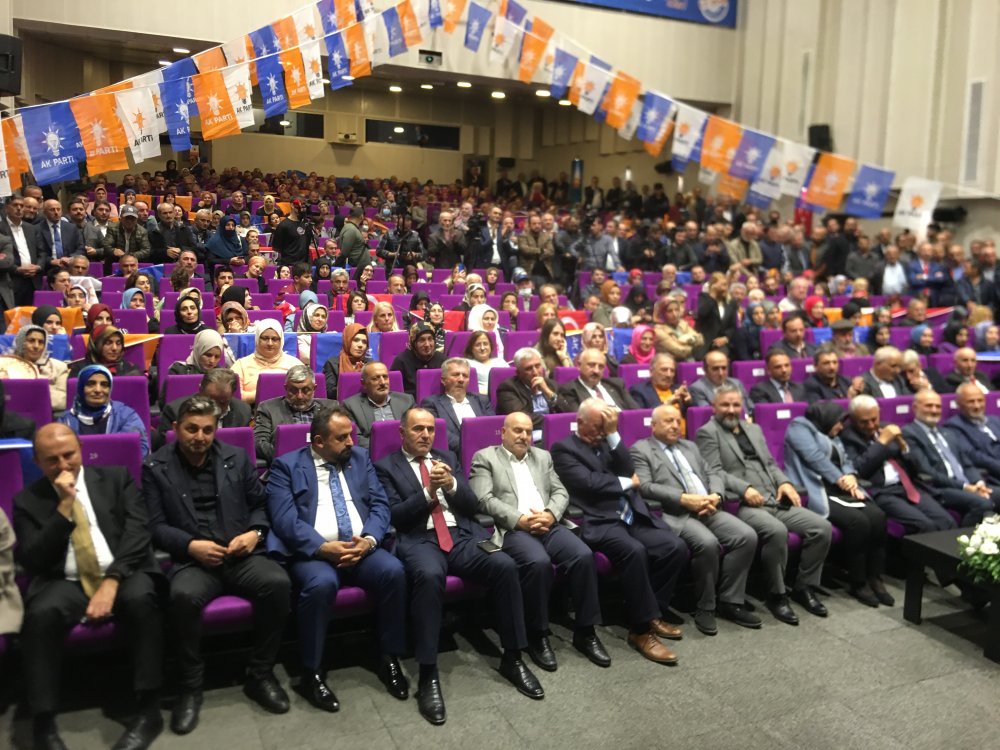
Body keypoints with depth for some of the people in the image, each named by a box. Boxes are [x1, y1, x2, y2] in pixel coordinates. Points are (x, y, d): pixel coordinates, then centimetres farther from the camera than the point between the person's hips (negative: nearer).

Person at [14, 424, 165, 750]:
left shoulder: (116, 478, 8)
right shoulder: (27, 500, 9)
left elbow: (137, 530, -4)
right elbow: (31, 561, -3)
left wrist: (111, 582, -17)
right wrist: (64, 507, -12)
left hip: (123, 574, -1)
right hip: (66, 583, 1)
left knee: (141, 598, -34)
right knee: (40, 614, -33)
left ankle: (149, 710, -25)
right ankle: (44, 723, -21)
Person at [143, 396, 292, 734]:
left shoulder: (237, 457, 12)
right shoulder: (155, 467, 6)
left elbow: (260, 504, 16)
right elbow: (155, 525, 1)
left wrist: (255, 532, -6)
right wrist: (191, 545, -15)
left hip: (241, 556, 2)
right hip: (192, 560, -2)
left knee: (278, 582, -28)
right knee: (183, 595, -36)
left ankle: (260, 675, -9)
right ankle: (190, 687, -12)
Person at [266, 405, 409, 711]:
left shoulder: (361, 458, 15)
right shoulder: (286, 466, 2)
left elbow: (380, 504, 7)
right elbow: (285, 519, -9)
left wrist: (369, 539, -12)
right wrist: (324, 547, -21)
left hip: (361, 547, 4)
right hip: (313, 551, -3)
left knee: (394, 571, -25)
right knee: (322, 583, -35)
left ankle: (390, 659, -6)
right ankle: (312, 673, -14)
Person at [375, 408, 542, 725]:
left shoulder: (447, 458, 20)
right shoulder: (386, 467, 9)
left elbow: (472, 505, 12)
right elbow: (395, 517, -3)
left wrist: (451, 484, -8)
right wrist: (428, 492, -15)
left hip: (462, 536, 4)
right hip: (419, 540, -4)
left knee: (505, 566, -24)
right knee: (429, 576, -38)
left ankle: (513, 658, -8)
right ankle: (428, 675, -28)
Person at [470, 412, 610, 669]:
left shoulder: (542, 456, 24)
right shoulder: (485, 457, 9)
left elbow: (561, 492, 15)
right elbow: (484, 500, -4)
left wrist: (550, 515, -7)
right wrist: (520, 519, -15)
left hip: (549, 525, 5)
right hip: (512, 529, -5)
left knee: (584, 556, -23)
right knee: (539, 562, -34)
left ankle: (585, 632, -8)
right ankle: (538, 635, -15)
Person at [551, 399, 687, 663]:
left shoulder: (607, 442, 21)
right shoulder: (563, 448, 1)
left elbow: (628, 471, 4)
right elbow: (589, 483, -13)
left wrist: (613, 434, -3)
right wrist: (627, 483, 1)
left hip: (631, 516, 7)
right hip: (599, 521, -7)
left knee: (676, 547, -13)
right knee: (634, 551, -33)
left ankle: (653, 613, 3)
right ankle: (641, 629, -19)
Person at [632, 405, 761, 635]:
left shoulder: (690, 447, 27)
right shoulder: (640, 450, 5)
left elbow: (713, 475, 20)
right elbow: (645, 487, -9)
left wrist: (715, 497, -4)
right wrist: (684, 499, -17)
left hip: (708, 510, 7)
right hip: (674, 514, -6)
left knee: (747, 536, -16)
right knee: (708, 543, -32)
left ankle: (729, 602, -4)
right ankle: (705, 607, -10)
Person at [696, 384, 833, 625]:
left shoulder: (754, 429, 24)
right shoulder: (708, 432, 1)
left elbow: (770, 464, 23)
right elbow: (713, 472, -10)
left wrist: (784, 482, 2)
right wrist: (745, 488, -22)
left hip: (776, 501, 7)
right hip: (742, 504, -7)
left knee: (822, 527, -10)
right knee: (777, 531, -34)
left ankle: (804, 587, 6)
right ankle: (777, 595, -13)